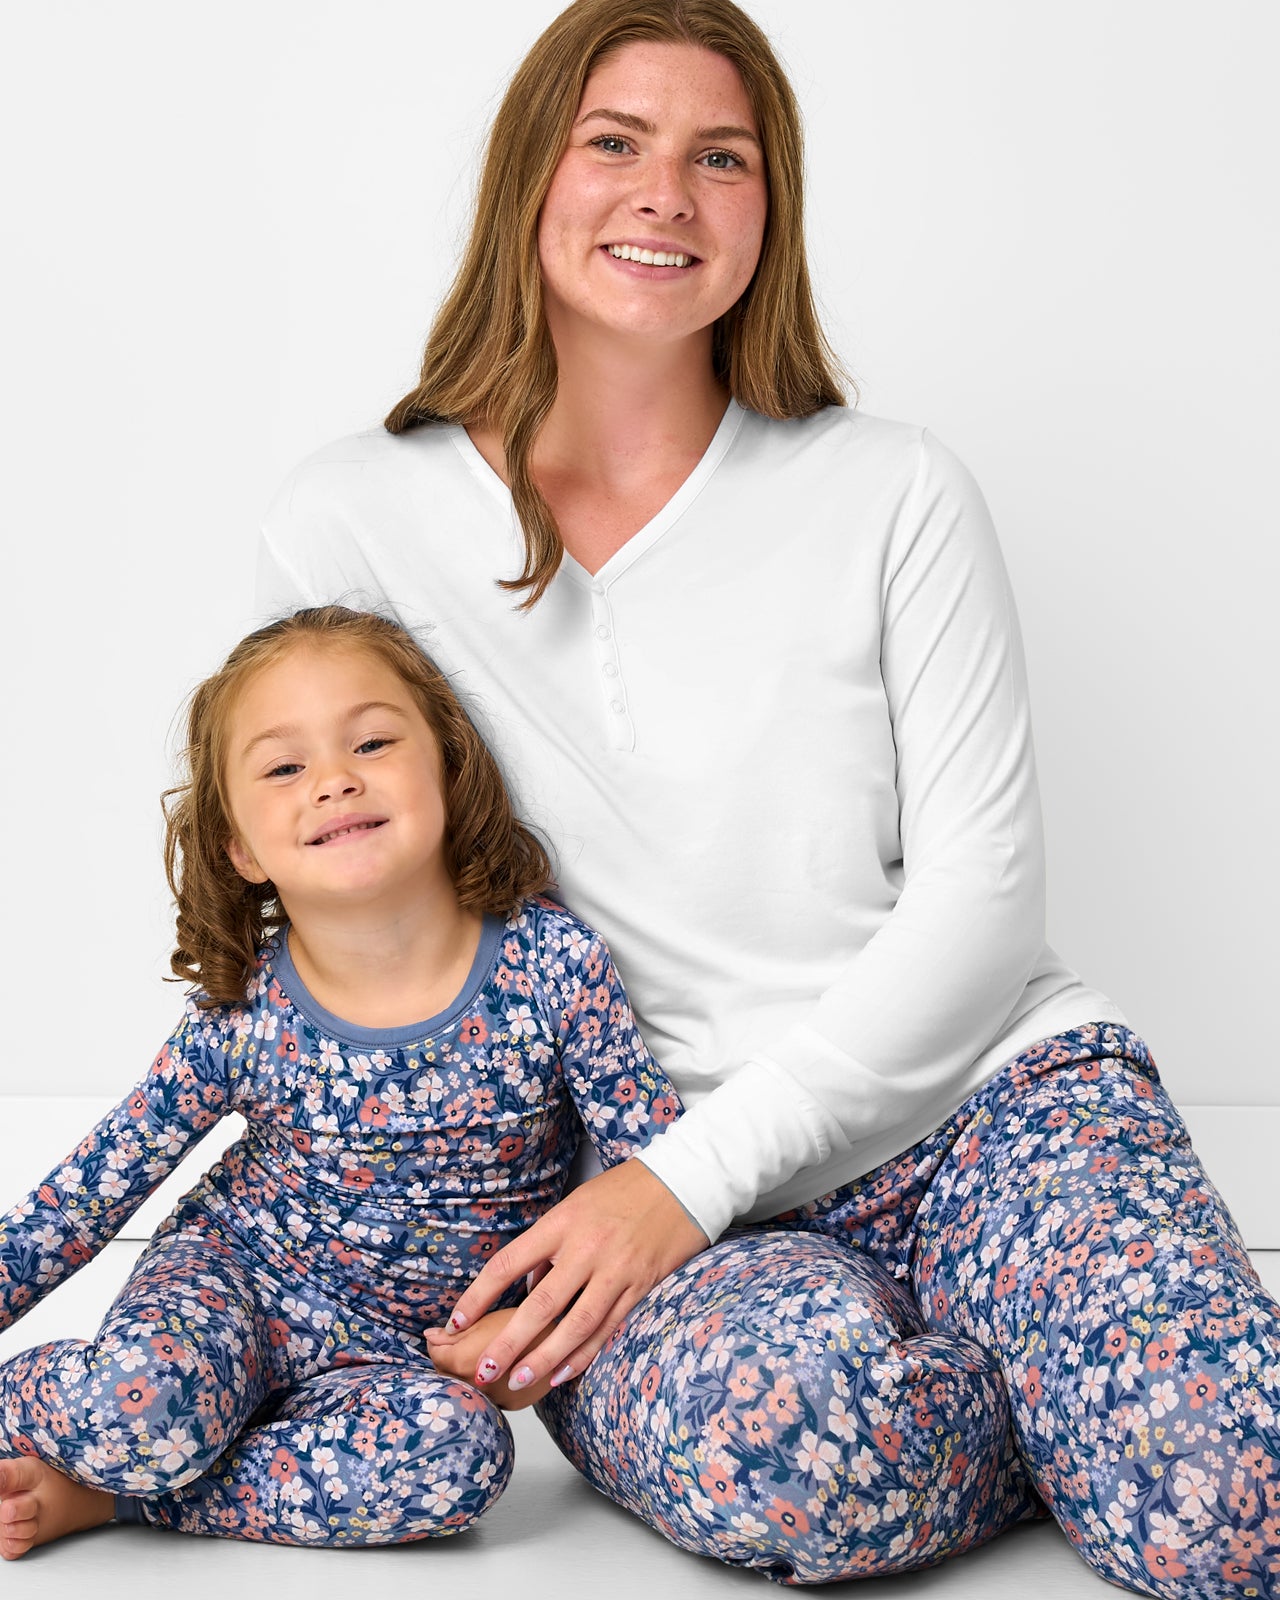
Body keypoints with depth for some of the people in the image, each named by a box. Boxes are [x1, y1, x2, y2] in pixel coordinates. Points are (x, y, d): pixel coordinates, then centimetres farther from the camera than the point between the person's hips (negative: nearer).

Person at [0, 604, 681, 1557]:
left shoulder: (551, 966, -15)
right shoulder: (241, 1016, -12)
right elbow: (85, 1199, -2)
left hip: (412, 1347, 1)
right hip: (230, 1279, -1)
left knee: (456, 1447, -33)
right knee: (137, 1405, -34)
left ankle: (104, 1492, -16)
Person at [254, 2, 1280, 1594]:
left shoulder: (893, 494, 2)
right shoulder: (353, 523, 2)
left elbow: (980, 895, -2)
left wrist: (697, 1170, -14)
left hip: (978, 1093, 0)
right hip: (628, 1196, 1)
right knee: (783, 1425, -35)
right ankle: (1101, 1411, -5)